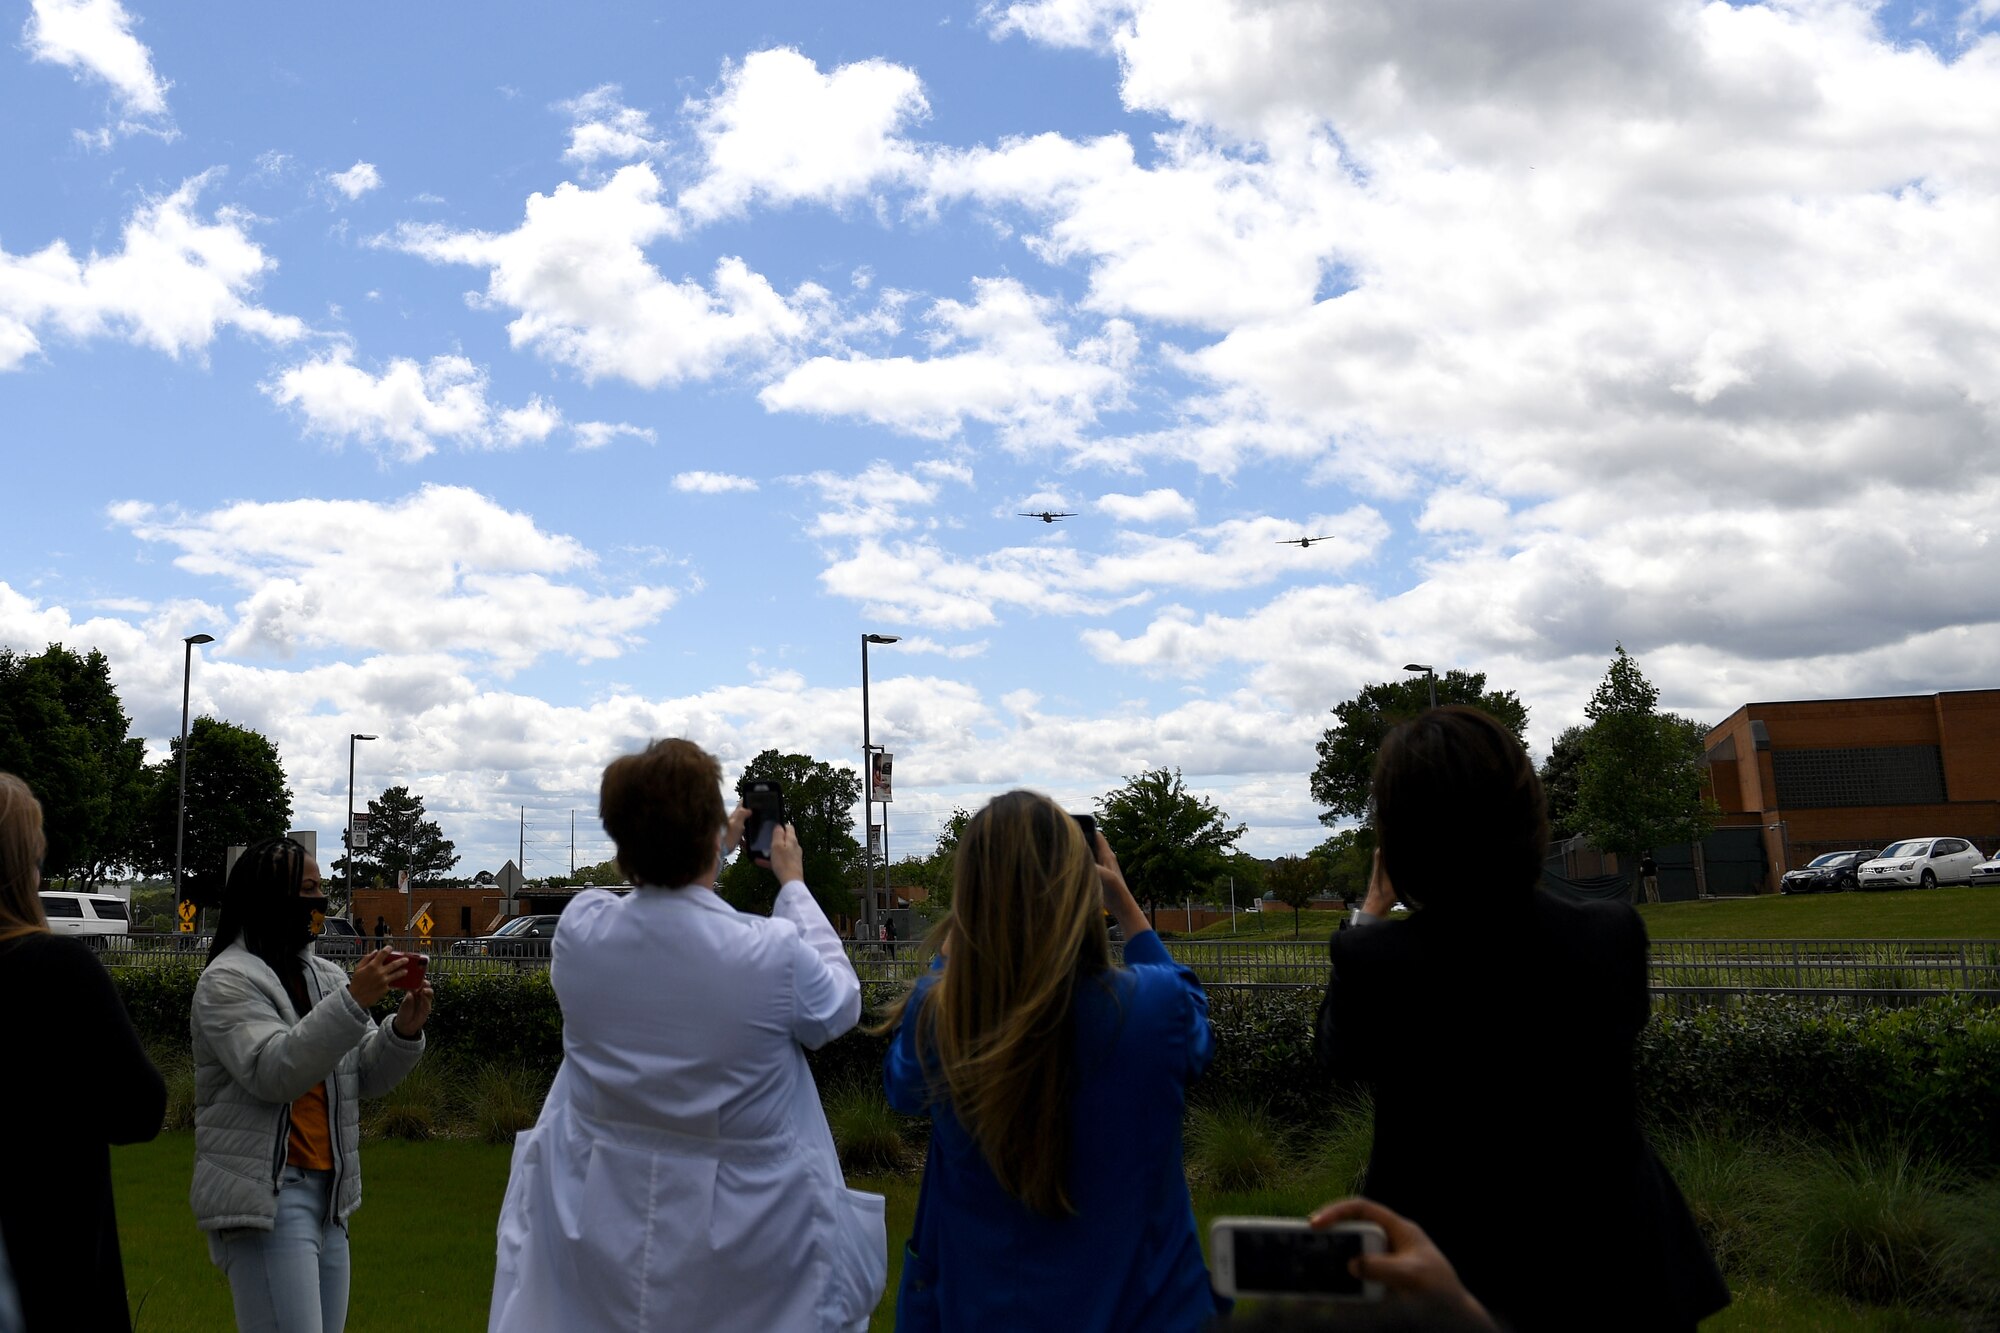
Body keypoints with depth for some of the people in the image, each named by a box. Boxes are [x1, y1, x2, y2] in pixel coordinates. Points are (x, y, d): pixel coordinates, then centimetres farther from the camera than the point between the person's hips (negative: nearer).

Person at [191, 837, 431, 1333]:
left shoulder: (326, 976, 13)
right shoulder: (228, 980, -8)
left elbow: (365, 1077, 11)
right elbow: (272, 1073, -21)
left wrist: (404, 1030, -8)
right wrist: (354, 1002, -27)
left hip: (328, 1195, 7)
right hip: (266, 1196, -7)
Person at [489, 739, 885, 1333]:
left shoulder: (578, 927, -14)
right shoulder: (776, 952, -25)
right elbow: (840, 1005, -1)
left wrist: (711, 852, 21)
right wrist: (794, 884, 7)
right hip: (742, 1233, -3)